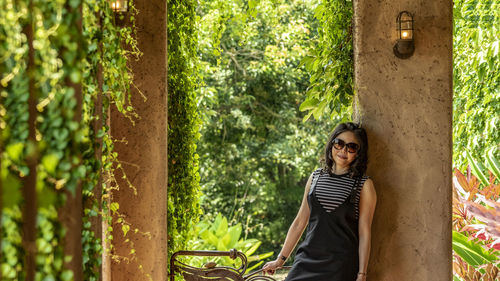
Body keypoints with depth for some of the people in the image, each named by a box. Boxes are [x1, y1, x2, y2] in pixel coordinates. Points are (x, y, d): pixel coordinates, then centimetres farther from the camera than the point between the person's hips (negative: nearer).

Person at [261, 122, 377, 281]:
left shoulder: (363, 184, 0)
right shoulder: (316, 177, 12)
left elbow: (364, 233, -2)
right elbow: (300, 222, 16)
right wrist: (280, 259, 17)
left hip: (341, 265, -3)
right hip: (308, 259, 4)